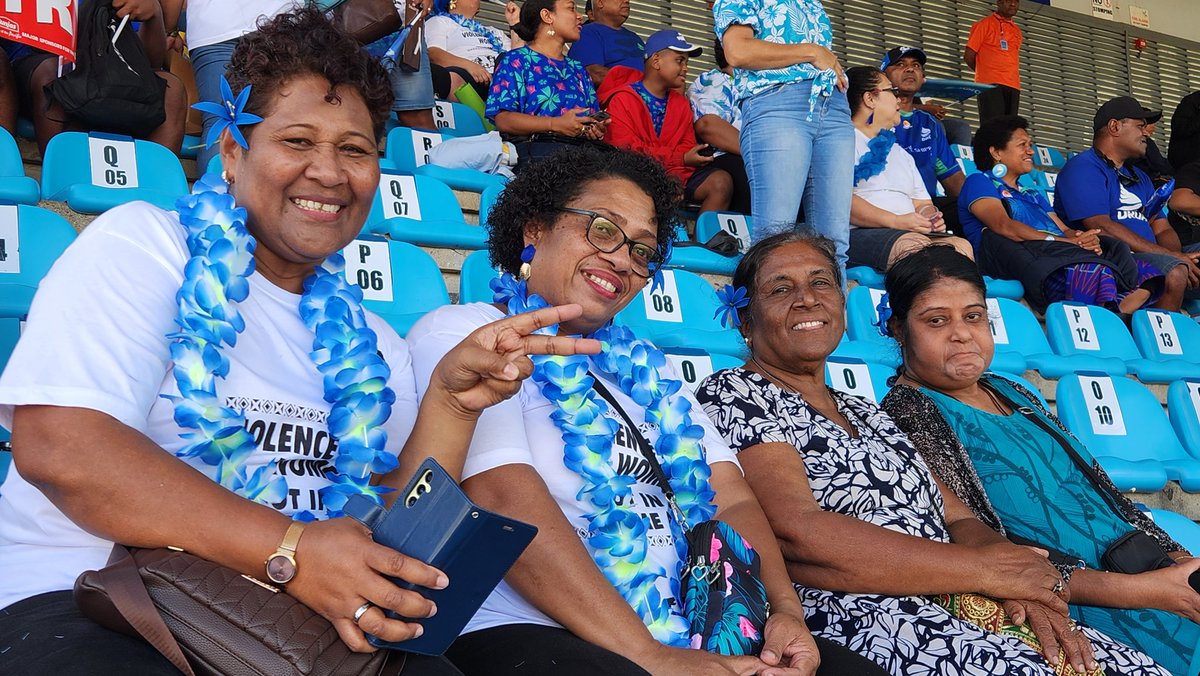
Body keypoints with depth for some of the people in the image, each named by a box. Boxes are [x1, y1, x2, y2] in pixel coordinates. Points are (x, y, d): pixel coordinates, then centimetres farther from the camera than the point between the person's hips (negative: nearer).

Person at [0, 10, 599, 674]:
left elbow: (390, 537, 9)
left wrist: (450, 401, -6)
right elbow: (56, 444, -15)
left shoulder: (367, 345, 17)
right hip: (91, 606, -3)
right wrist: (289, 550, -21)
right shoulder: (141, 245, 1)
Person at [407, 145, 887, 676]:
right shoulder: (459, 334, 1)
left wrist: (785, 608, -7)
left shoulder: (644, 367, 22)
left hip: (680, 632, 6)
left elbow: (730, 497, 13)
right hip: (521, 630, -6)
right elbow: (505, 501, -14)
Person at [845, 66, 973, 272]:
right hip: (860, 233, -7)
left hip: (911, 232, 7)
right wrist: (896, 221, -17)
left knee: (961, 246, -23)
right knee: (913, 245, -38)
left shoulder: (900, 153, 34)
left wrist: (929, 216, 5)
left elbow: (922, 203, 32)